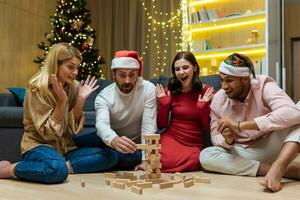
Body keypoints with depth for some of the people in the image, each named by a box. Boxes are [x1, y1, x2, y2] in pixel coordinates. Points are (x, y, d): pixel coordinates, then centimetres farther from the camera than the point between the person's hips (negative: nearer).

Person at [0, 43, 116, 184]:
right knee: (58, 170, -39)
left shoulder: (74, 86, 1)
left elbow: (73, 129, -1)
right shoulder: (37, 88, -13)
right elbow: (48, 133, -16)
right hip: (38, 146, -5)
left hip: (65, 147, 5)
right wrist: (62, 101, -24)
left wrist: (80, 100, -13)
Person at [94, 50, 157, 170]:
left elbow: (149, 125, -18)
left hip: (139, 146, 2)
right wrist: (114, 140, -58)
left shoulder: (148, 89, -15)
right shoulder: (104, 96, -15)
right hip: (113, 146, -1)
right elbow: (102, 124, -34)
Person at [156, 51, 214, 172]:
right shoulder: (170, 92, 2)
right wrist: (163, 104, -9)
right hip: (171, 137, 0)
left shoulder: (206, 92, -1)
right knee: (164, 162, -31)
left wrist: (203, 107, -16)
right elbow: (161, 126, 5)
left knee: (193, 162, -33)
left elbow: (208, 127, -1)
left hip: (195, 144, 0)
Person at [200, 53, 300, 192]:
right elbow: (215, 137, -3)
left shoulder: (264, 85, -18)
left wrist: (240, 125, -40)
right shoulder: (218, 100, -9)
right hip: (243, 152, 3)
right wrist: (228, 141, -29)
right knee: (205, 156, -26)